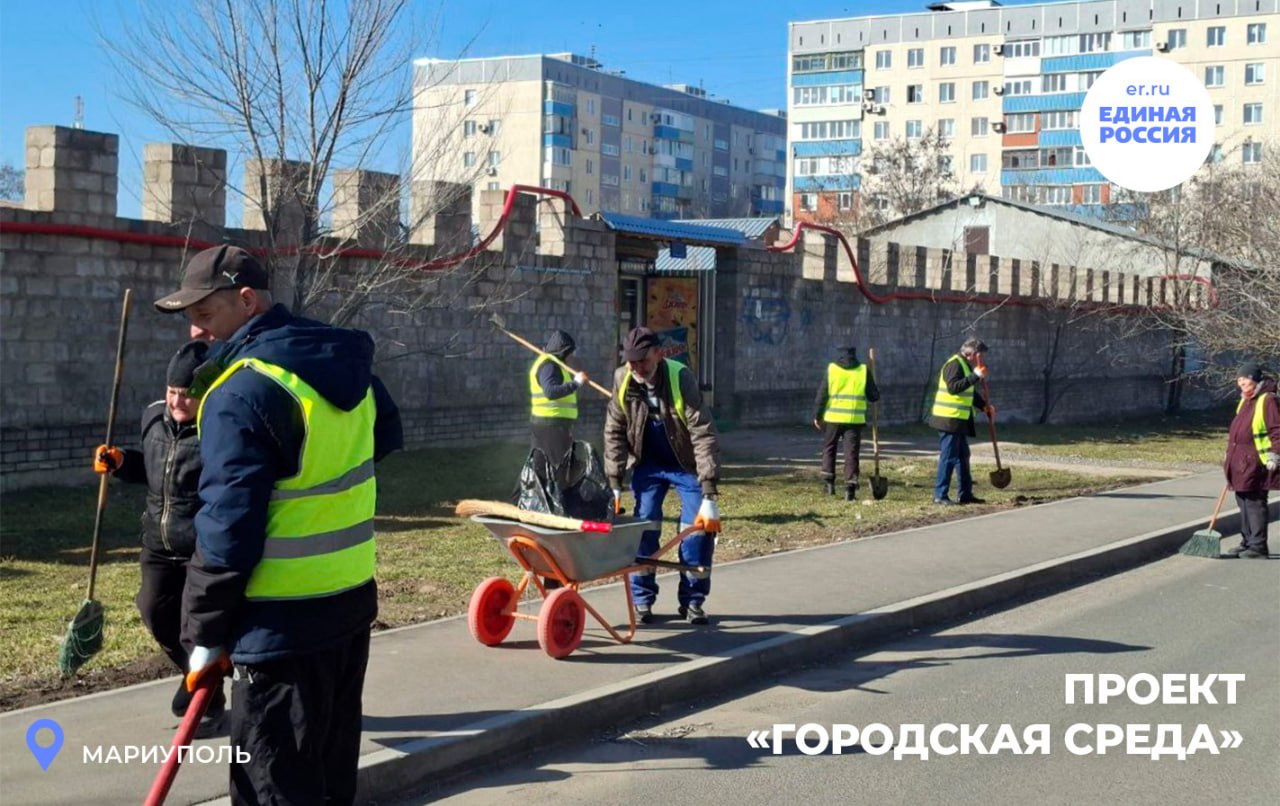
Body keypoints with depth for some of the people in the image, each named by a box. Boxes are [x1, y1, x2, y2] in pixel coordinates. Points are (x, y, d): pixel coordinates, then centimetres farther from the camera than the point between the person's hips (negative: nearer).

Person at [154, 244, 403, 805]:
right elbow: (387, 436, 26)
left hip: (284, 624, -8)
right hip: (353, 599, 9)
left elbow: (228, 530, -18)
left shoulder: (240, 393, -19)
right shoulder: (346, 364, 7)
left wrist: (206, 633, -8)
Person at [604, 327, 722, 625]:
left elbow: (704, 435, -30)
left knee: (699, 527, -7)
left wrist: (709, 496, -34)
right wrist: (614, 483, -7)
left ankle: (692, 600, 7)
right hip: (649, 464, 3)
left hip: (687, 464, -2)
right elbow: (614, 432, -4)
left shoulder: (681, 378, -28)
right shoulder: (622, 380, -16)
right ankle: (642, 599, 7)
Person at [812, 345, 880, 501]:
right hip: (855, 419, 0)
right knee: (851, 453, 4)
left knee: (829, 449, 16)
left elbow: (822, 394, -2)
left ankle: (828, 482, 11)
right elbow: (874, 396, 3)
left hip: (833, 418, 0)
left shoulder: (831, 369, -2)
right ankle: (850, 488, -2)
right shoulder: (863, 370, 0)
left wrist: (817, 415, 6)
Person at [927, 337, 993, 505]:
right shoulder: (954, 364, -14)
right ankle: (940, 495, -3)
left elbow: (970, 392, 28)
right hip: (949, 420, -10)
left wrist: (984, 405, 14)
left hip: (959, 421, 10)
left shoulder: (966, 366, 18)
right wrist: (975, 376, -27)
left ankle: (965, 494, 19)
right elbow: (953, 387, -28)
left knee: (962, 456, 13)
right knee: (948, 457, -8)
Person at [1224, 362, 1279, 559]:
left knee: (1255, 504, -8)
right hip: (1240, 463, 9)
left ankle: (1259, 546, -4)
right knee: (1243, 504, 13)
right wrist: (1229, 456, 26)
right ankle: (1247, 542, 22)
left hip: (1255, 463, -9)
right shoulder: (1243, 402, 18)